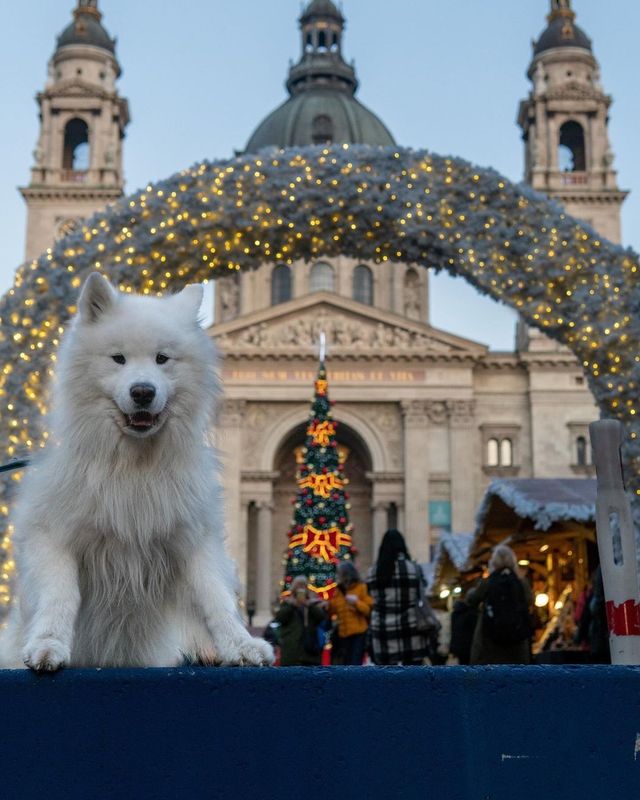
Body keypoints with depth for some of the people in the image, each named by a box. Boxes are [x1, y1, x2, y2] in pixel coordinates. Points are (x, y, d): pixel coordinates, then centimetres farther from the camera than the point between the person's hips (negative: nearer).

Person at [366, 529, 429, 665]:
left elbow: (372, 600, 2)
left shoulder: (373, 572, 2)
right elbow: (421, 599, 0)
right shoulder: (413, 568, -6)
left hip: (383, 633, 2)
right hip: (410, 631, -2)